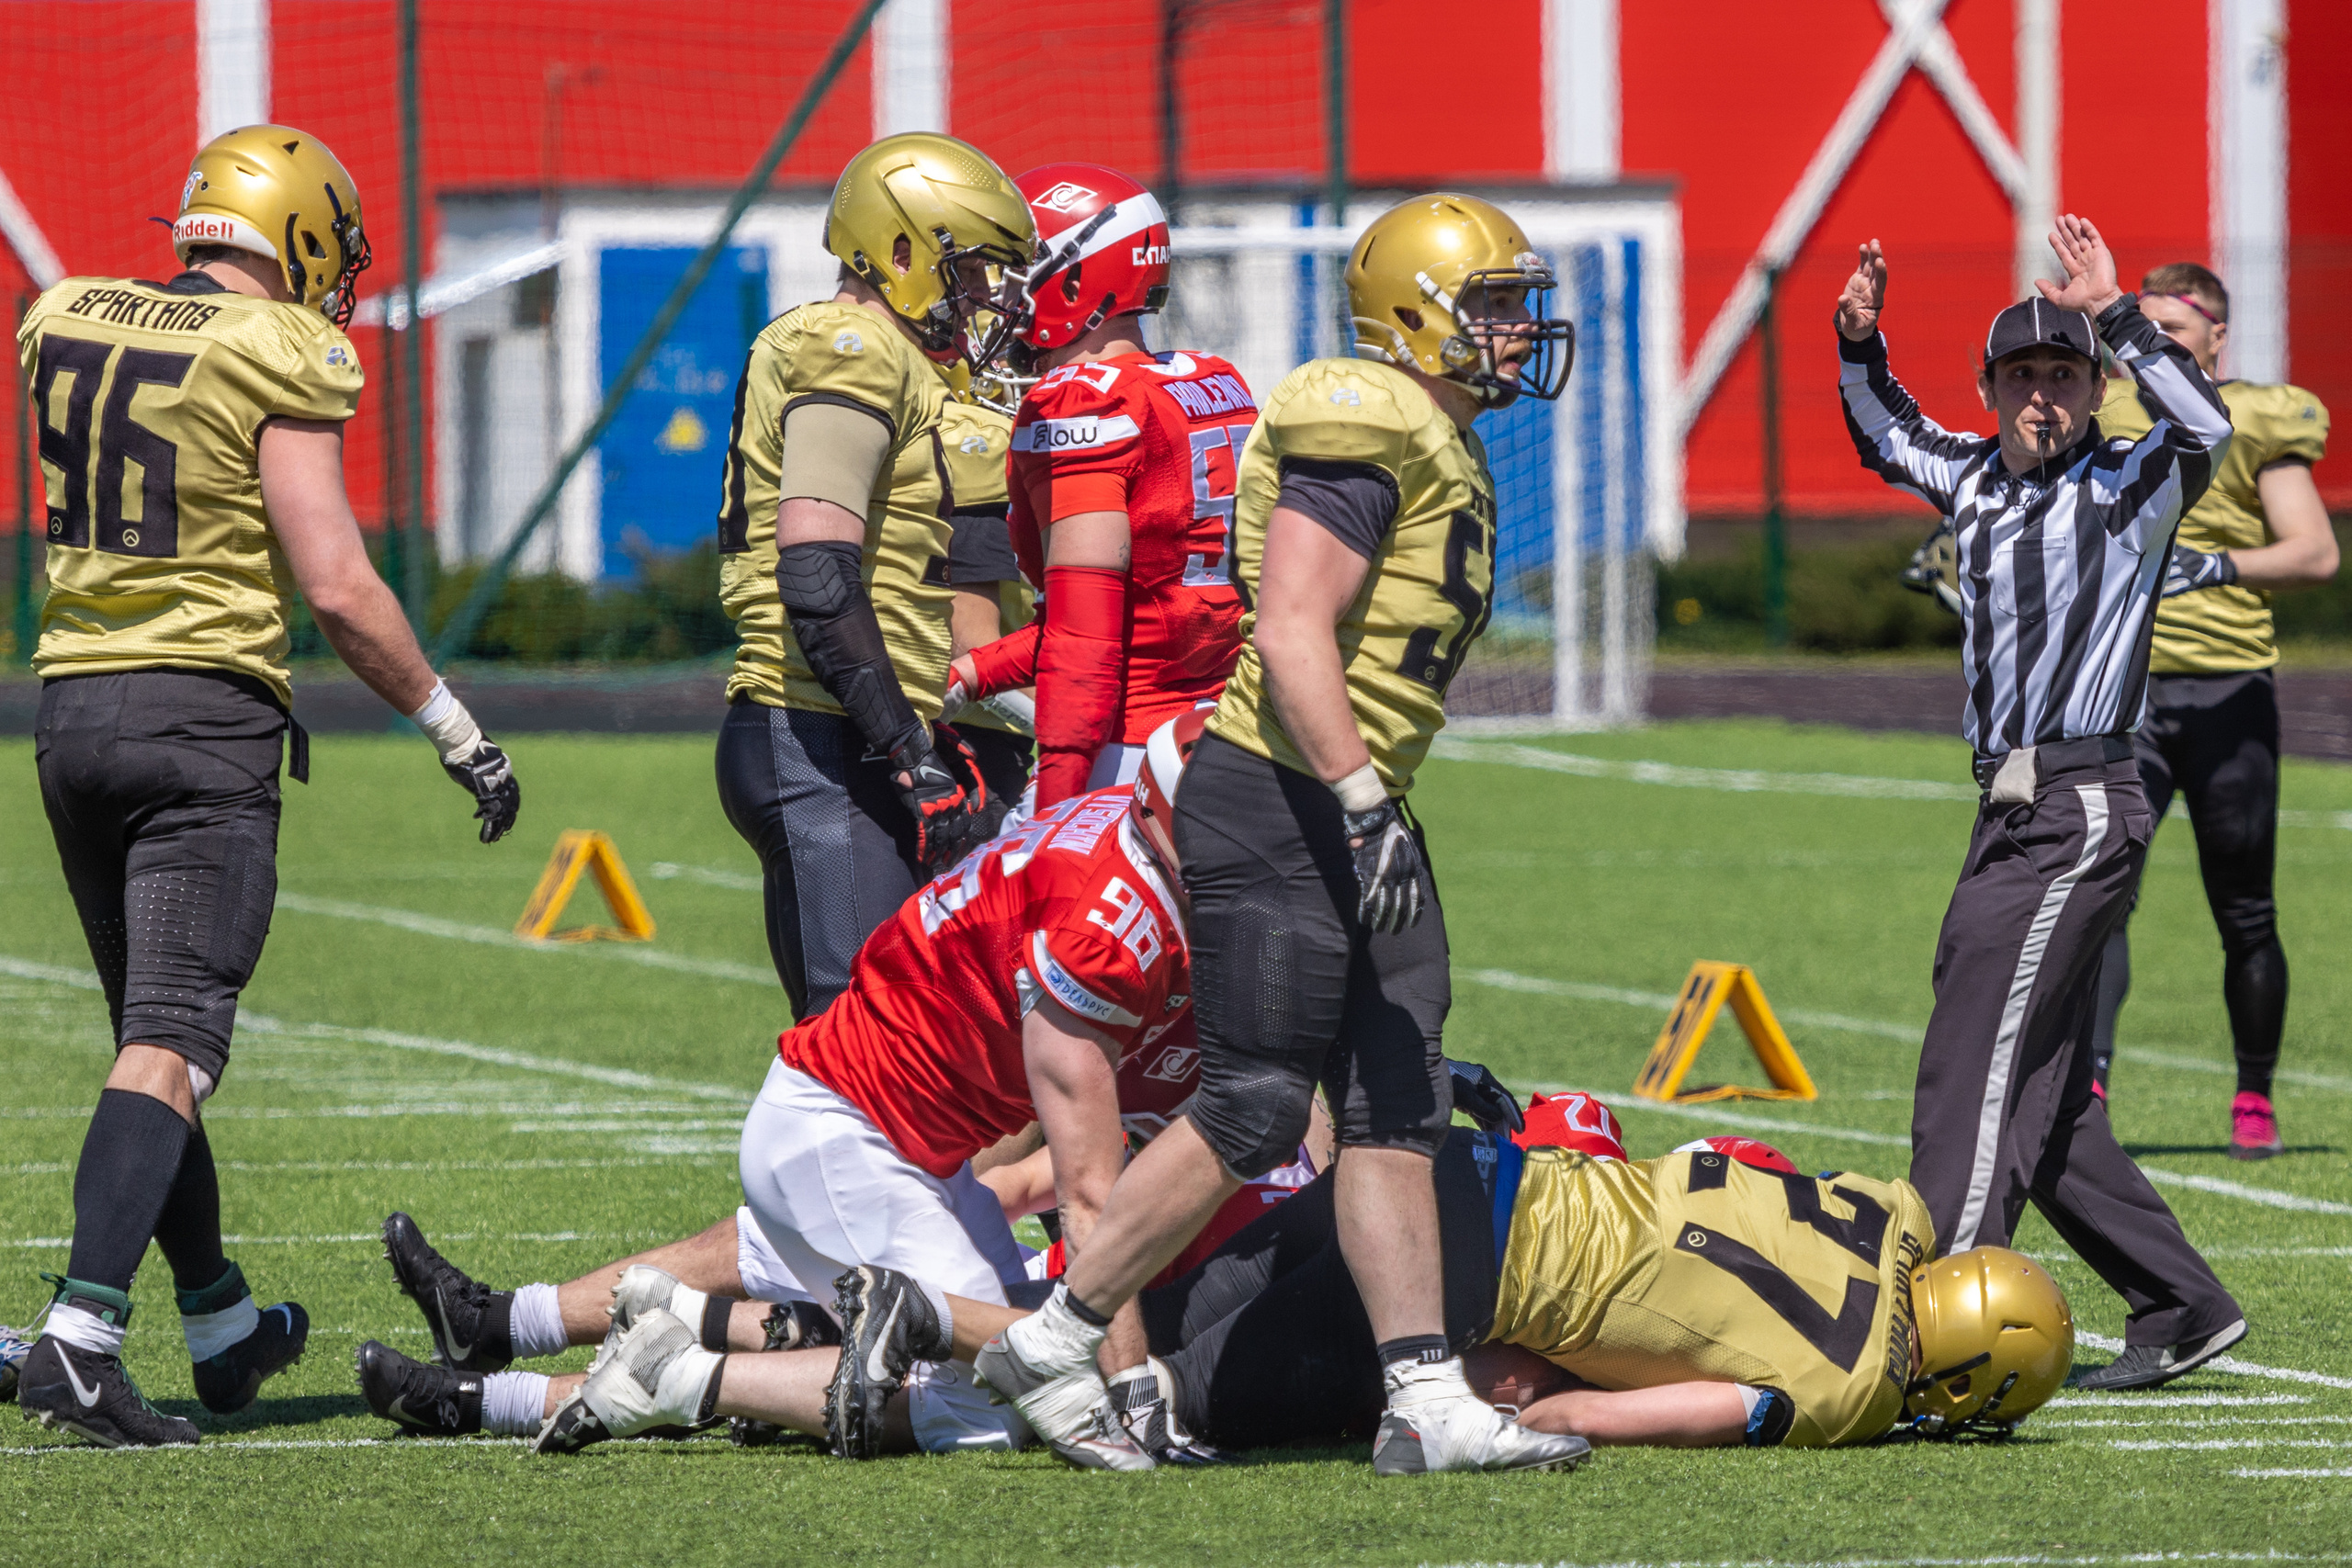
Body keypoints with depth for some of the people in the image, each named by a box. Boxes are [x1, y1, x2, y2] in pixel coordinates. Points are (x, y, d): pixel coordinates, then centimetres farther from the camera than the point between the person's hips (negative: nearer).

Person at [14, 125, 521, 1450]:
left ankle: (224, 1329, 31)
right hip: (207, 712, -7)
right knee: (170, 1048, -10)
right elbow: (336, 586, -14)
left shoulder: (65, 324, 9)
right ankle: (79, 1341, -23)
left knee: (159, 1037, 19)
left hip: (73, 700, 7)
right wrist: (455, 726, -4)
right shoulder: (276, 361, -10)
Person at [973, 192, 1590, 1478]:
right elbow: (1292, 638, -21)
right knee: (1254, 1107, -9)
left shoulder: (1436, 451, 19)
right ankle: (1050, 1345, 0)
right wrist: (1363, 808, -25)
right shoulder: (1362, 431, -13)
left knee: (1396, 1109, 5)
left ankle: (1427, 1404, 3)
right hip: (1276, 802, -10)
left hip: (1349, 812, 10)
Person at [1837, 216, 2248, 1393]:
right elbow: (1887, 437, 31)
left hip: (2083, 807, -8)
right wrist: (1859, 342, 14)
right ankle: (2180, 1306, 18)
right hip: (2009, 812, 8)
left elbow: (2204, 429, -23)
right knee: (2040, 1101, 10)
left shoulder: (2127, 490, -4)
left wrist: (2114, 314, -25)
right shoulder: (1978, 481, 15)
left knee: (1975, 1069, -14)